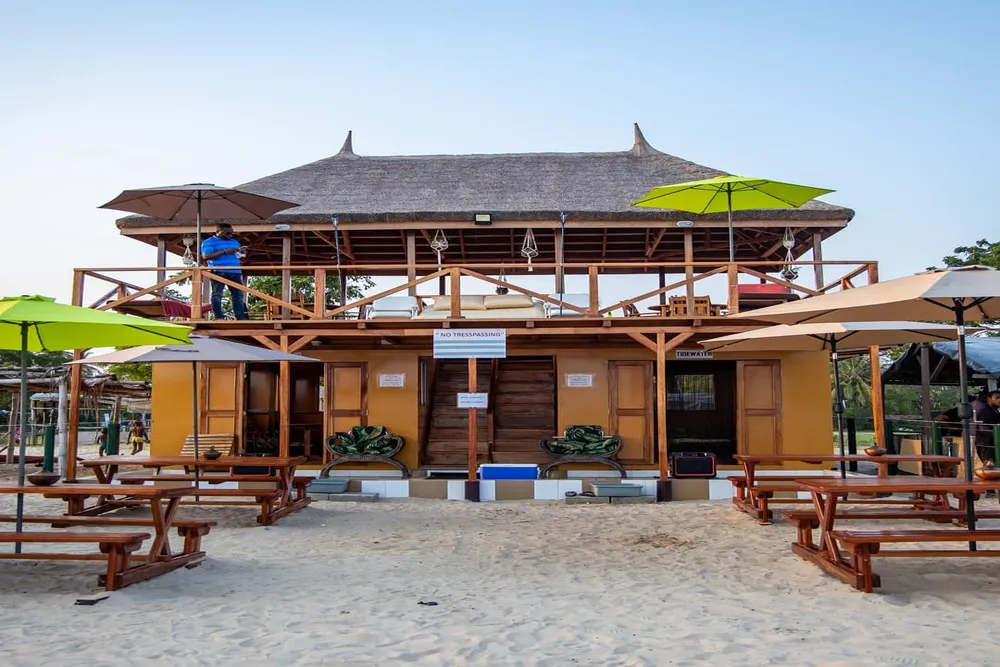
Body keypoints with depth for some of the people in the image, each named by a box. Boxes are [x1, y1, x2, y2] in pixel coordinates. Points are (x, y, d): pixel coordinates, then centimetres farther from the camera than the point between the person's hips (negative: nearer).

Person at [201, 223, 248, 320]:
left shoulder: (234, 242, 22)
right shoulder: (209, 242, 2)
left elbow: (239, 256, 29)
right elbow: (206, 256, -10)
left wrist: (241, 252, 1)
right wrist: (225, 251, -14)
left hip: (235, 272, 6)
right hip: (219, 272, -5)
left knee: (238, 295, 0)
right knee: (217, 295, -6)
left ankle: (241, 317, 1)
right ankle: (219, 317, -7)